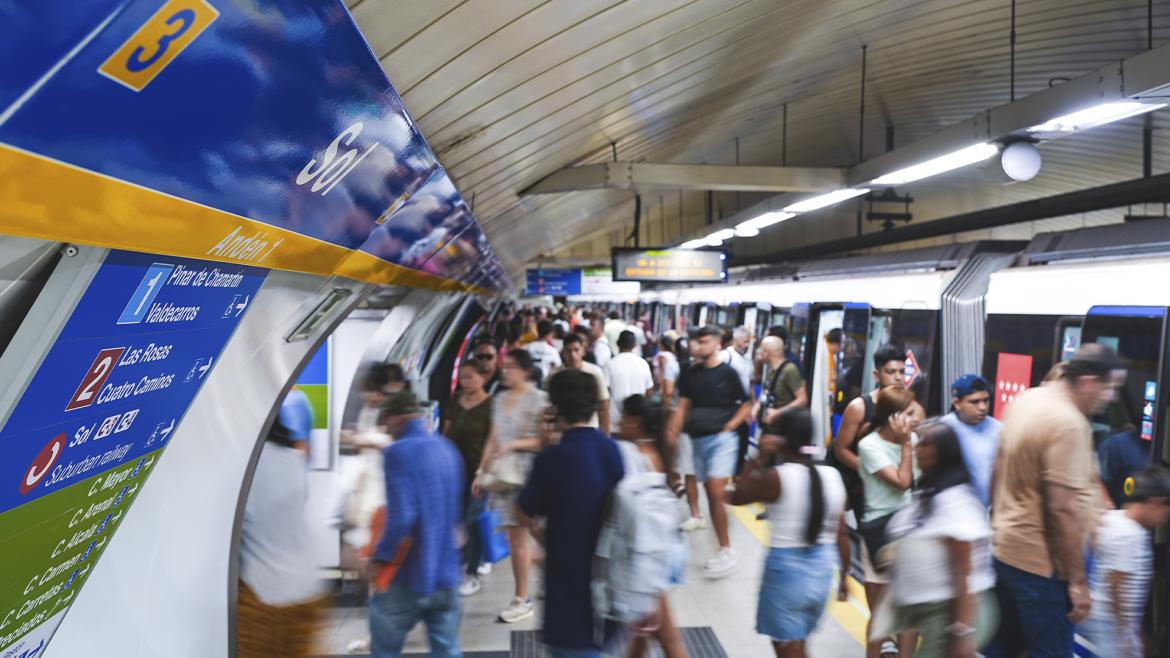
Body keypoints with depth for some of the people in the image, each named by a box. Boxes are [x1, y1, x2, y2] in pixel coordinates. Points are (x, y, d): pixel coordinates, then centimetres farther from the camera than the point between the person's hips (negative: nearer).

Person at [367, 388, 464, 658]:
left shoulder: (398, 452, -15)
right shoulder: (448, 449, 7)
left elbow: (401, 518, -22)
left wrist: (381, 558, -9)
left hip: (408, 576, -6)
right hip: (446, 573, 6)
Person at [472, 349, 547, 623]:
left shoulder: (538, 399, -7)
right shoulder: (500, 399, 13)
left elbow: (544, 440, -10)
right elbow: (493, 439, 16)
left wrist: (514, 444, -19)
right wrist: (482, 471, 13)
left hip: (524, 473, -6)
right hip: (501, 473, 6)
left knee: (518, 536, -3)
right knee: (513, 536, 7)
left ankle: (522, 599, 6)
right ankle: (522, 597, 15)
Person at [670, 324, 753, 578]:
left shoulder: (727, 373, -4)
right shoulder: (690, 374, 7)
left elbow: (746, 405, 3)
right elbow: (683, 406, 6)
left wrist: (730, 425, -9)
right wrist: (672, 432, -5)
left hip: (722, 439, -5)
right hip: (698, 440, 5)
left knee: (716, 493, -14)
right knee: (710, 494, 9)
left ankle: (727, 552, -3)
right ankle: (722, 550, 19)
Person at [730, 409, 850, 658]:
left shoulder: (776, 477, -17)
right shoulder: (833, 476, -2)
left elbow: (737, 496, -1)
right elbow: (841, 533, 3)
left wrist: (757, 458, -3)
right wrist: (844, 577, 14)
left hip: (785, 569, -6)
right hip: (821, 569, 6)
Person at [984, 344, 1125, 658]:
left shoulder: (1026, 399, 6)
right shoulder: (1068, 423, -22)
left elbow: (1001, 471, 16)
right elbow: (1063, 509, -24)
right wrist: (1077, 581, -17)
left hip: (1004, 547, 9)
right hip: (1041, 561, -9)